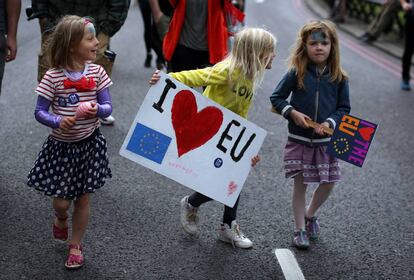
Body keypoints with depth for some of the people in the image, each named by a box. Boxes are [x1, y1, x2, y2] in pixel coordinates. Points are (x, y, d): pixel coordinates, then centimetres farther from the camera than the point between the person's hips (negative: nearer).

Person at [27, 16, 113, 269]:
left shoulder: (97, 72, -7)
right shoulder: (53, 77, -15)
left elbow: (108, 108, -4)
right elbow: (40, 112, -10)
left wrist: (97, 110, -26)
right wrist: (57, 122, -29)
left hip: (89, 143, 2)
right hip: (61, 145, -2)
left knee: (83, 198, 11)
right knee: (62, 201, 3)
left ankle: (76, 245, 30)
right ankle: (61, 220, 41)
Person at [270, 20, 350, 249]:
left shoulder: (339, 78, -4)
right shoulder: (296, 74, -8)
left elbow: (344, 108, 2)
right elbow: (276, 98, -2)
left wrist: (330, 122, -16)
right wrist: (292, 113, -17)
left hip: (326, 141, 2)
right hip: (299, 140, -2)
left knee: (328, 183, 8)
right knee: (300, 185, 6)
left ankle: (309, 215, 36)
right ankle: (300, 230, 21)